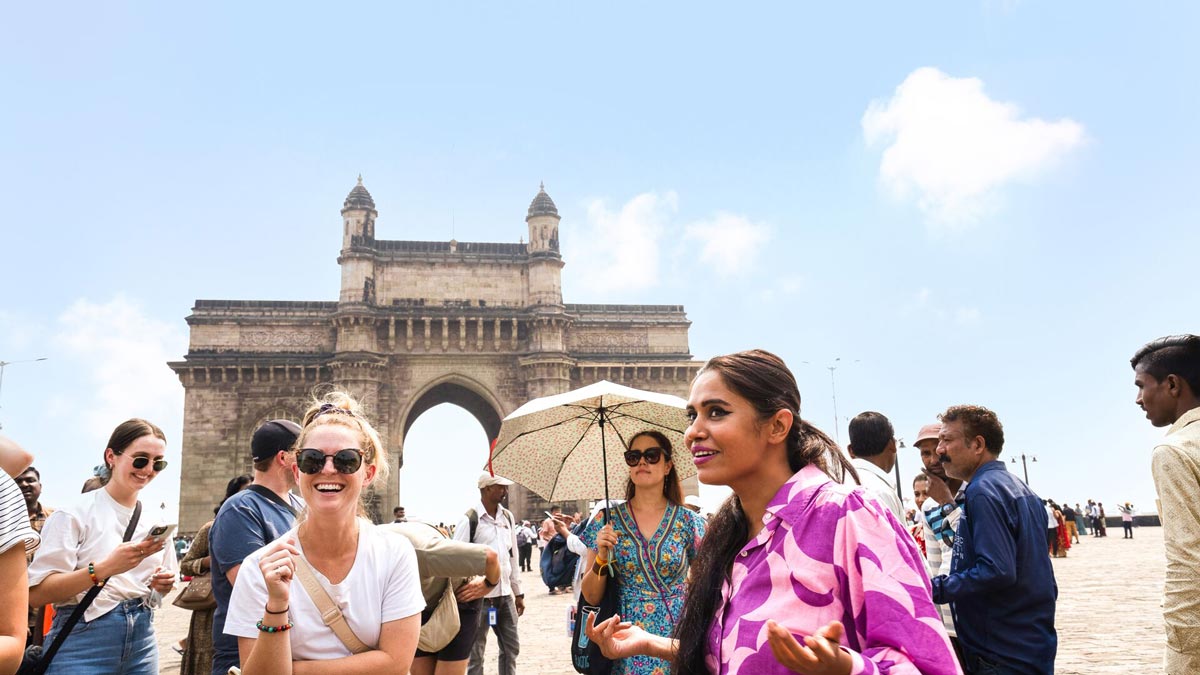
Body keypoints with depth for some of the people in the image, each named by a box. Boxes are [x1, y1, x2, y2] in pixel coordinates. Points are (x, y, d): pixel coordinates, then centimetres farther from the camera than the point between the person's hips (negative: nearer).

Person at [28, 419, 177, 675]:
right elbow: (36, 593, -15)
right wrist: (104, 568, -28)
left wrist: (164, 583, -4)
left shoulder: (156, 519, 9)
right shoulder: (73, 514, -7)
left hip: (142, 639, 5)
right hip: (83, 642, -5)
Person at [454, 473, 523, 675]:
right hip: (480, 597, -6)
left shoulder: (508, 517, 8)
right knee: (475, 653, 4)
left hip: (505, 595, 6)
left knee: (511, 648, 13)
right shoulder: (469, 520, -12)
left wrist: (518, 593, 14)